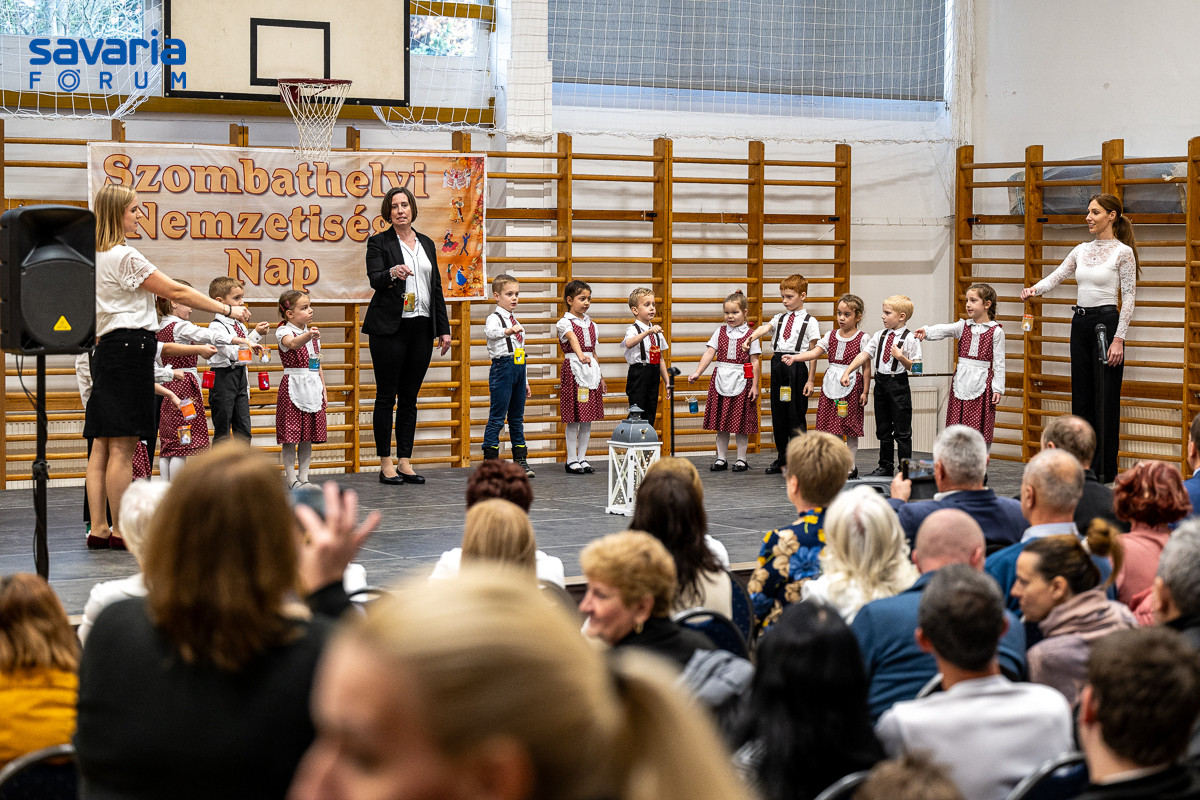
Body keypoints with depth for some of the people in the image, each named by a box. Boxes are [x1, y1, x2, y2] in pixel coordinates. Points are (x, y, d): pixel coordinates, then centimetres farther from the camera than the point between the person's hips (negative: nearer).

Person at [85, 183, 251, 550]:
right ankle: (120, 530, -4)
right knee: (122, 446, -6)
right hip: (130, 350, -10)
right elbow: (176, 292, -12)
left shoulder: (94, 257, 17)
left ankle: (98, 528, 7)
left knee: (102, 444, 6)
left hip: (106, 350, 10)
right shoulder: (124, 256, -11)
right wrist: (228, 309, -8)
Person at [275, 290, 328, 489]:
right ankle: (291, 478, 1)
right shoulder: (284, 331, -8)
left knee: (308, 436, 8)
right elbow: (293, 343, -33)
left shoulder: (313, 334, 13)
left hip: (313, 388, 6)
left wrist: (323, 390, 14)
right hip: (293, 388, -6)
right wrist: (308, 336, -52)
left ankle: (303, 477, 14)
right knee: (290, 436, -5)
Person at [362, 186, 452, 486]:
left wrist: (443, 328, 12)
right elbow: (374, 279, -15)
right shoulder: (379, 242, 0)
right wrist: (392, 273, -37)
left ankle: (405, 462, 11)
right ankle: (386, 464, 3)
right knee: (386, 397, -1)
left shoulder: (427, 244, 15)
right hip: (389, 328, -5)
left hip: (421, 328, 5)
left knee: (409, 398, 8)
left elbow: (437, 288, 17)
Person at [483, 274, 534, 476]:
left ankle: (520, 460, 16)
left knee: (517, 417, 11)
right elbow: (490, 332, -32)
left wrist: (525, 381, 22)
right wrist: (509, 331, -52)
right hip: (502, 367, -8)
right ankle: (490, 461, -4)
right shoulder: (494, 318, -6)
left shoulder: (515, 321, 19)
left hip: (518, 369, 8)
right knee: (497, 417, -7)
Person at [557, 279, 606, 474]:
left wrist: (600, 377, 20)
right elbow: (573, 339, -27)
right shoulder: (565, 323, -7)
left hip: (591, 370, 6)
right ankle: (571, 460, 3)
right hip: (573, 370, -6)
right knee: (574, 418, -4)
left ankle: (582, 458, 14)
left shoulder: (590, 324, 15)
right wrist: (580, 356, -46)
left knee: (588, 418, 7)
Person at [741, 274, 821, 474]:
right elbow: (765, 328, -3)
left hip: (797, 368, -5)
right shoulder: (780, 318, 16)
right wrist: (750, 338, -25)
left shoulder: (810, 322, 0)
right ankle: (782, 459, 18)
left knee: (796, 413, -3)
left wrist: (810, 380, -9)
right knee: (778, 413, 8)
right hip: (778, 366, 5)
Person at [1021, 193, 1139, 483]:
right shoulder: (1082, 250, 12)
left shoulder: (1122, 252, -7)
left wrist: (1119, 338, -15)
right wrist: (1034, 289, -15)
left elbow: (1129, 297, -9)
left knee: (1105, 398, -3)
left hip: (1106, 322, -7)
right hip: (1080, 323, 7)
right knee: (1081, 396, 9)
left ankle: (1104, 470, 3)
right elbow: (1056, 276, 7)